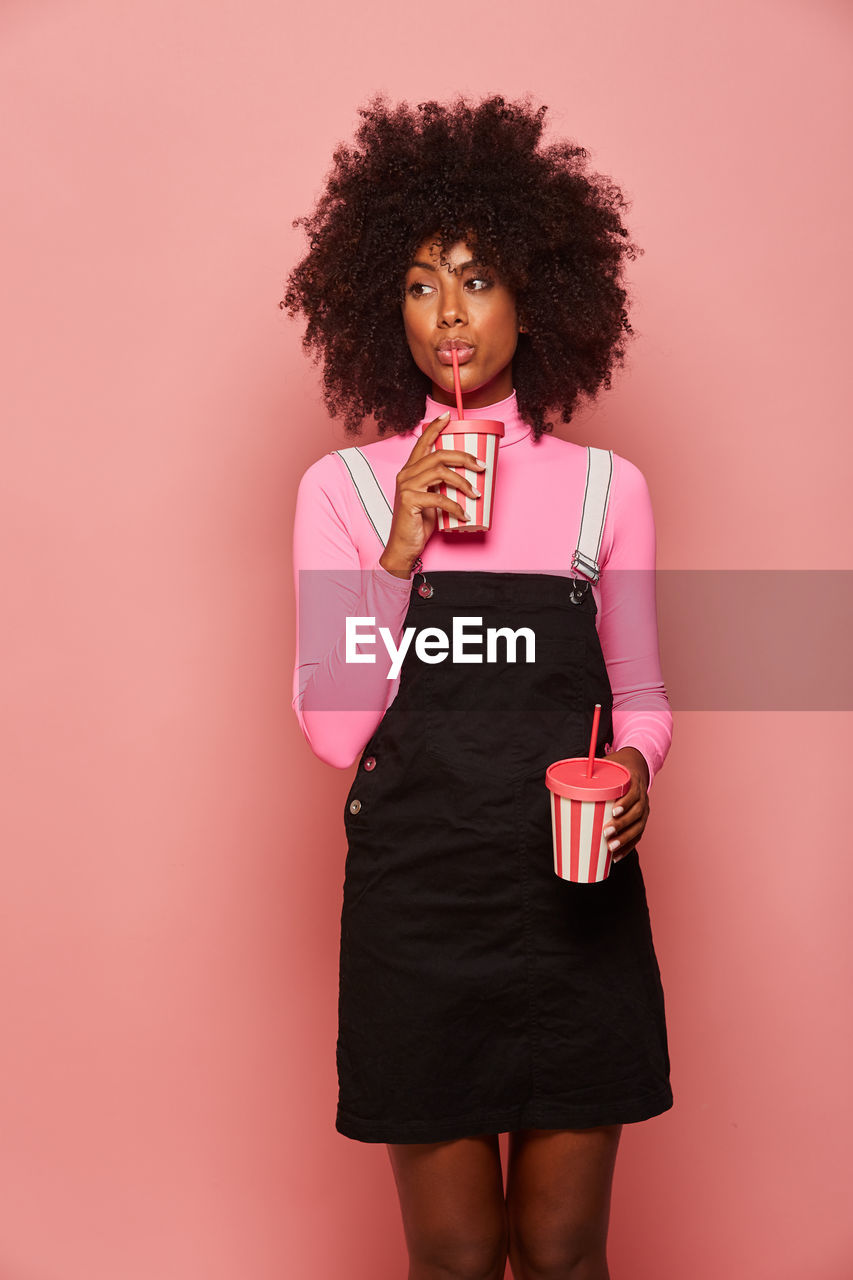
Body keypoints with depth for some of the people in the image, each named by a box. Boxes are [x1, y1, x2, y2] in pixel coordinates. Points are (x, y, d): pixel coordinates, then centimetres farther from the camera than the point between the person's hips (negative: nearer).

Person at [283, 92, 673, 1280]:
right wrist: (399, 549, -15)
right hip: (415, 902, 0)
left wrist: (634, 764, -13)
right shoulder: (344, 488, 2)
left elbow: (641, 694, 9)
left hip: (575, 901, 1)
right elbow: (332, 727, -4)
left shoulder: (607, 485, 4)